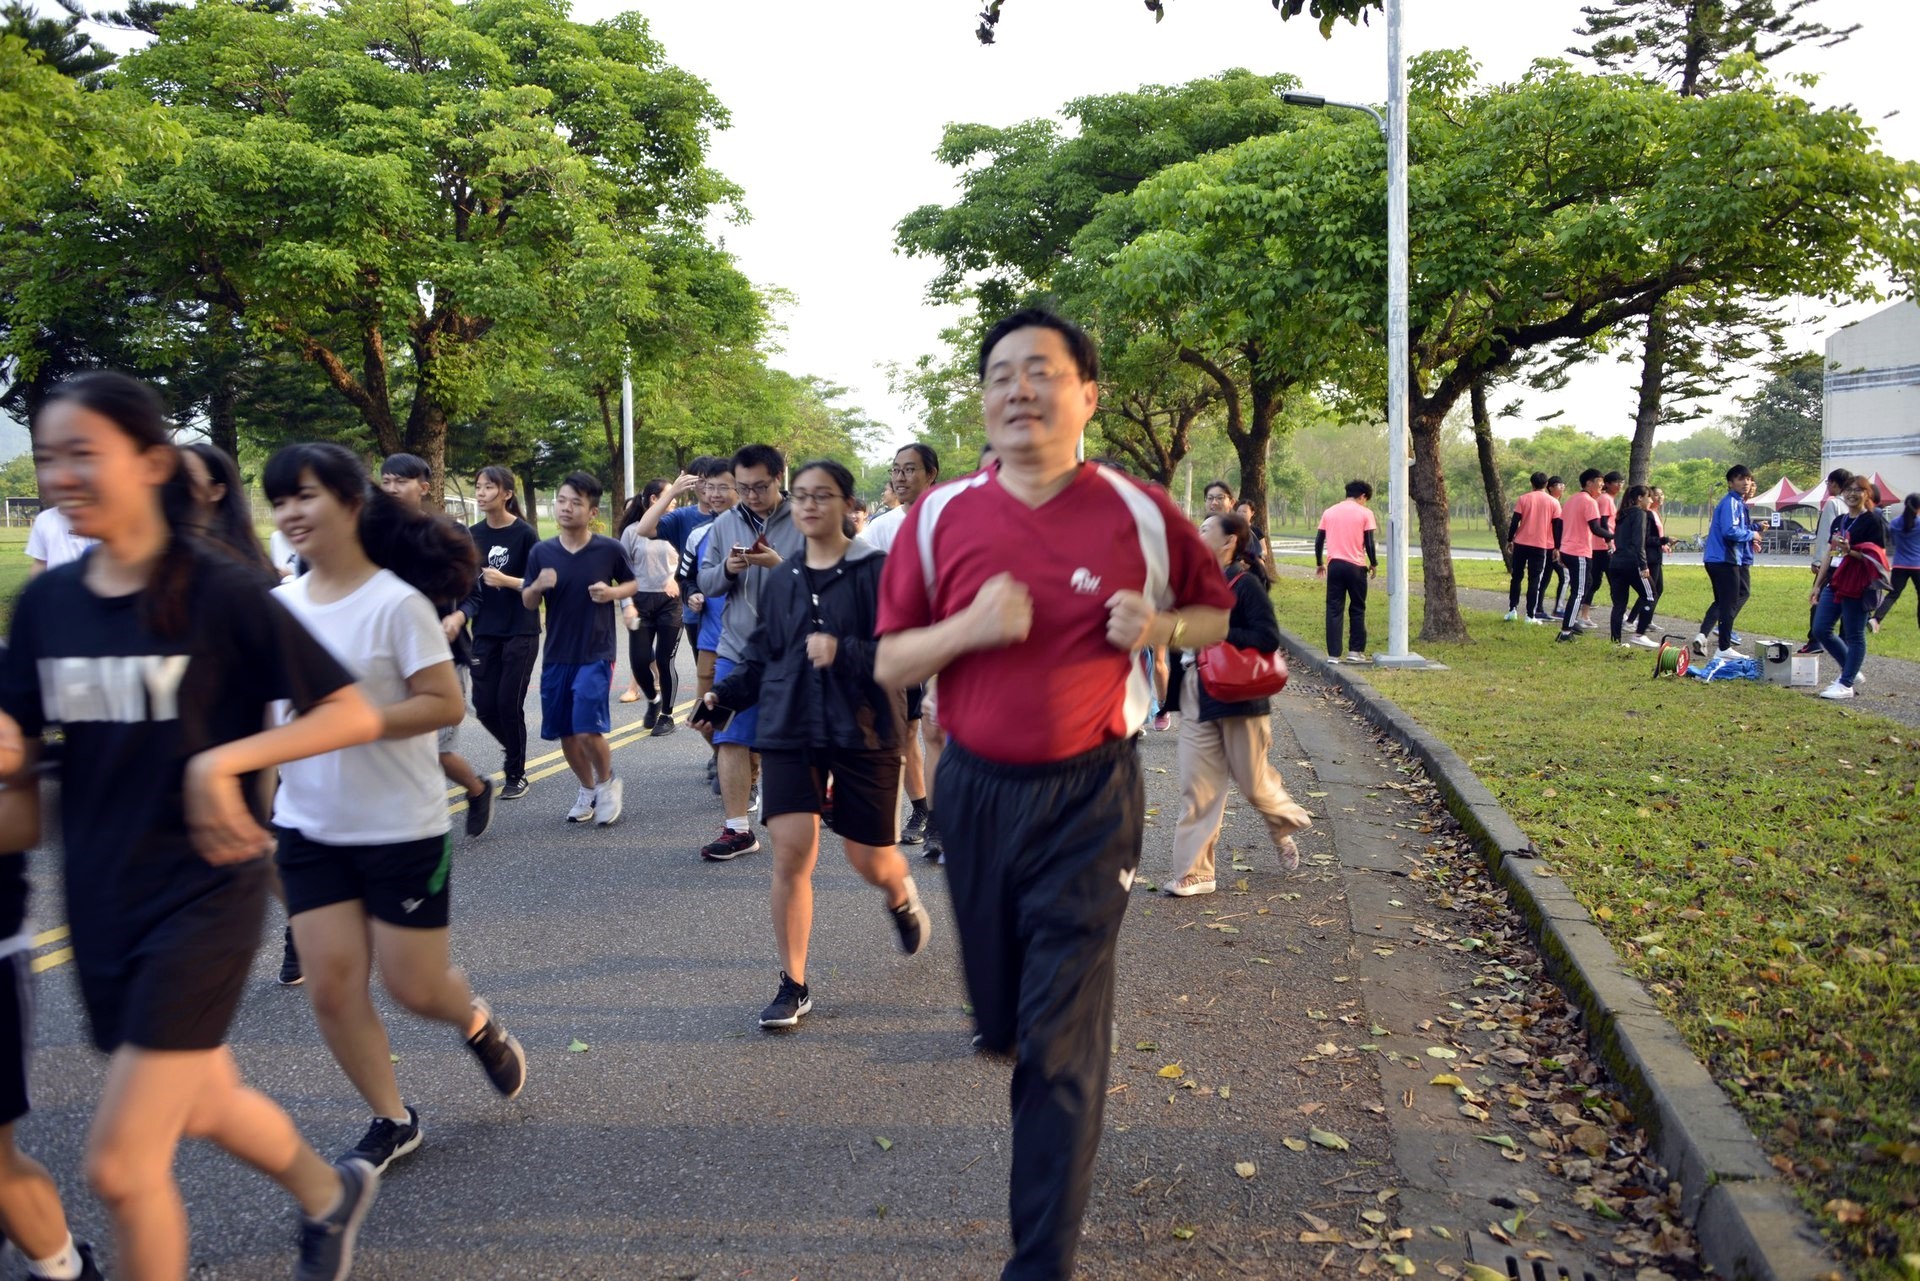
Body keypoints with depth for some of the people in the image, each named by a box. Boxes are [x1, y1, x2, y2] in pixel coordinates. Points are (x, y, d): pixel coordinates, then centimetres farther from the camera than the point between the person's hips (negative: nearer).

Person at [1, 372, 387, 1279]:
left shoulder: (220, 593, -14)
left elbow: (355, 715, -13)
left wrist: (221, 761, -21)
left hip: (201, 894, -6)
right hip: (100, 901, 6)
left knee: (119, 1164, -4)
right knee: (203, 1107, 23)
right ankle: (330, 1193, 51)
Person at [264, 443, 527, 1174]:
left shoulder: (397, 602, -15)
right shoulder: (278, 605, 2)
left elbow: (445, 704, -18)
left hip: (400, 829, -5)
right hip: (309, 830, 5)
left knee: (414, 987, 4)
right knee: (332, 990, 4)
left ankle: (479, 1025, 38)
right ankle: (391, 1121, 24)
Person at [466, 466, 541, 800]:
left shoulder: (524, 534, -9)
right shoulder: (473, 534, 5)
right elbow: (470, 584, 13)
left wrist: (505, 580, -23)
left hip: (520, 633, -5)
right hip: (485, 633, 5)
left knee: (509, 704, -3)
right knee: (484, 707, 4)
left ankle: (516, 775, 15)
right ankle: (514, 751, 33)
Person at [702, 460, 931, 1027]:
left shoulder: (877, 571, -6)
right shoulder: (780, 580, 8)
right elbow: (761, 656, 17)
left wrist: (843, 653, -25)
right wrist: (724, 693, 3)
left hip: (864, 731, -3)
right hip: (789, 731, 3)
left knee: (871, 860, 8)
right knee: (791, 854, -8)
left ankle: (902, 898, 47)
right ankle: (793, 986, 7)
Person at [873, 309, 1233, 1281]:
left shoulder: (1139, 515, -5)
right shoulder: (940, 518, -2)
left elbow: (1223, 614, 10)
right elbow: (888, 664, 1)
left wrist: (1162, 627, -13)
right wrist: (968, 627, -19)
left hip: (1089, 797, -2)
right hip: (975, 788, 3)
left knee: (1062, 1039, -2)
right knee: (1001, 1013, 17)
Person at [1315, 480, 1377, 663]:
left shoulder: (1329, 512, 8)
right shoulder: (1365, 513, -1)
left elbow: (1318, 541, 7)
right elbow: (1369, 543, -5)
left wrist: (1319, 564, 18)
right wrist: (1374, 564, 8)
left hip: (1334, 565, 2)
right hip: (1355, 566, -2)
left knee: (1334, 610, 3)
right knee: (1357, 609, 11)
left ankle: (1333, 654, -1)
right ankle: (1356, 651, 10)